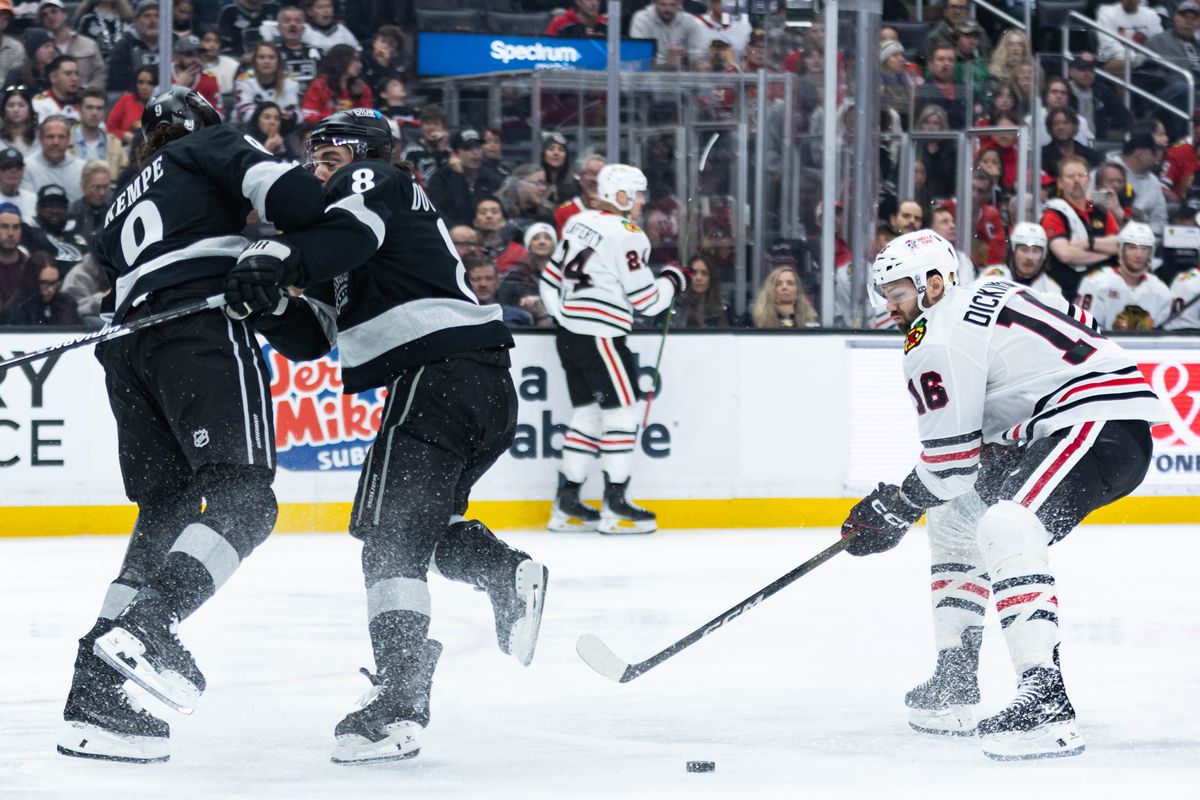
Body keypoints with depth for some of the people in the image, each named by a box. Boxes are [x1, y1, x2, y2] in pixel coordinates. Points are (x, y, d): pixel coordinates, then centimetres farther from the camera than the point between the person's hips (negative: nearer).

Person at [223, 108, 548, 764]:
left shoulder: (373, 181, 6)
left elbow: (353, 229, -20)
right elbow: (310, 339, 24)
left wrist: (279, 259, -34)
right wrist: (270, 302, 6)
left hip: (442, 364, -10)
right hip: (486, 387, 10)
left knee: (389, 535, -15)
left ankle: (399, 704, -23)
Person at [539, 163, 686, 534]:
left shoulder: (579, 223, 11)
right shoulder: (627, 236, -13)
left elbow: (551, 280, 15)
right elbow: (646, 300, -13)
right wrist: (672, 280, 5)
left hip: (569, 333, 9)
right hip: (600, 336, -9)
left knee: (587, 413, 15)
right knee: (621, 413, -1)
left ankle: (566, 503, 16)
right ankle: (614, 507, 0)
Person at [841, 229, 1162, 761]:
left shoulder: (940, 339, -10)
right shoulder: (981, 301, 21)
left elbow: (950, 462, -10)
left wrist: (893, 511, 6)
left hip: (1102, 420, -11)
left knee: (1005, 527, -31)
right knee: (957, 514, 23)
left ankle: (1045, 702, -46)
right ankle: (955, 683, 23)